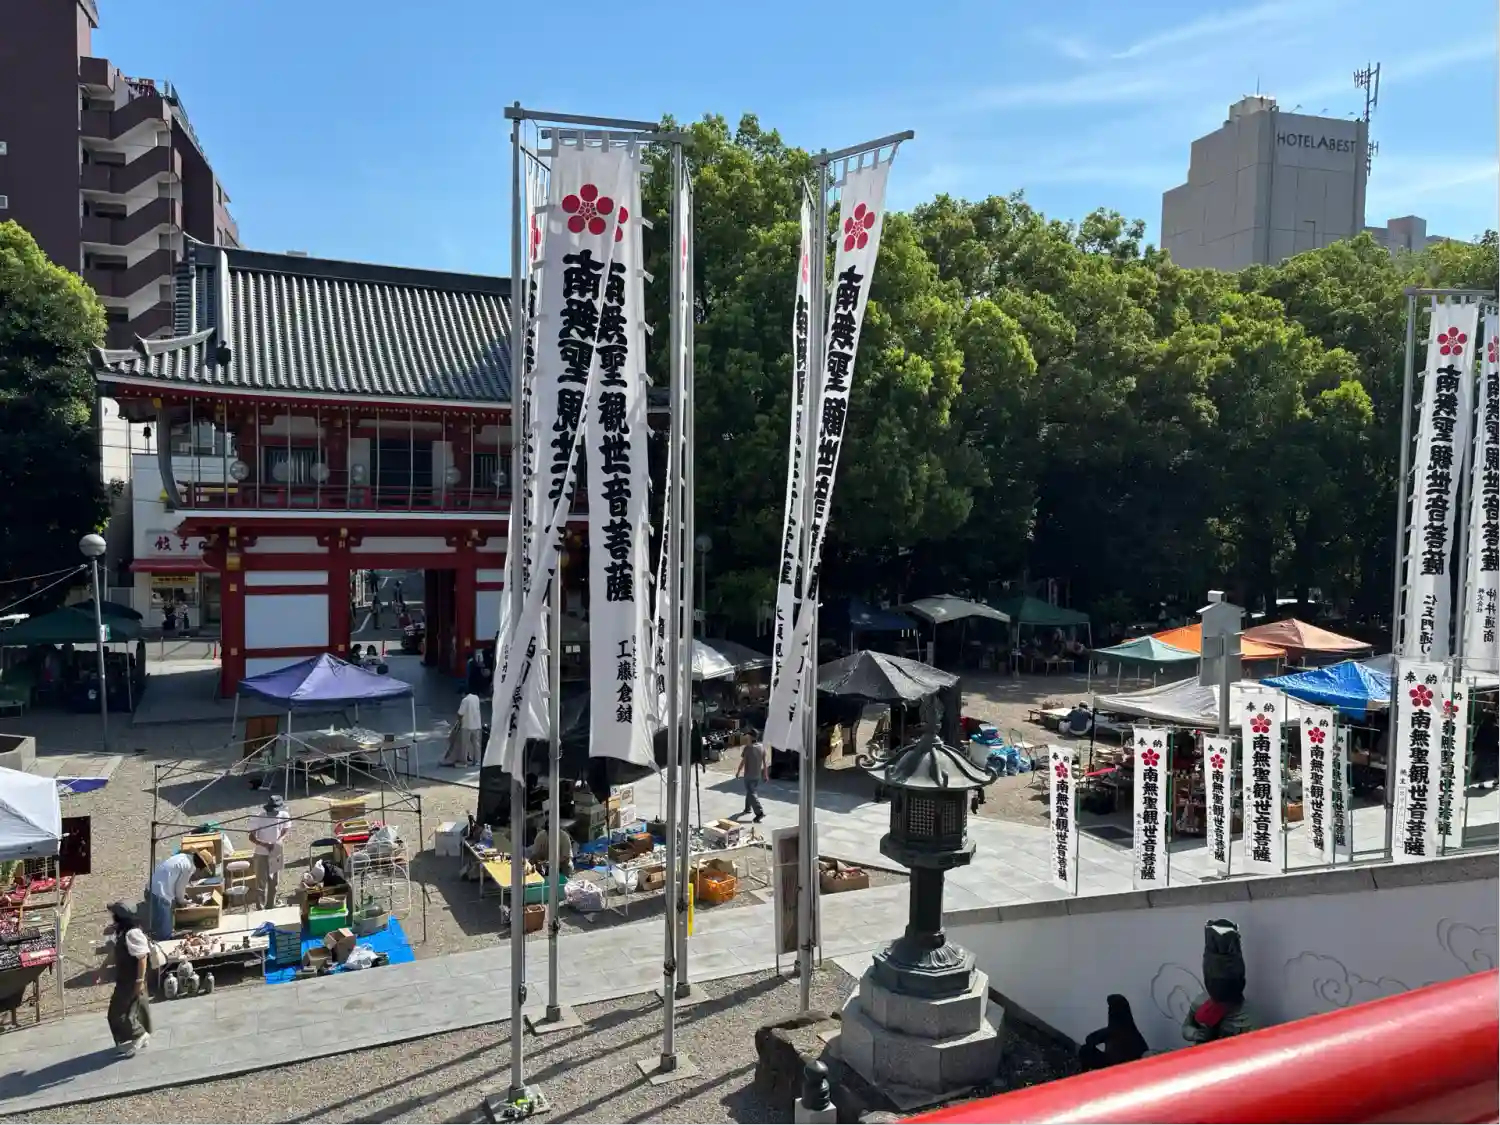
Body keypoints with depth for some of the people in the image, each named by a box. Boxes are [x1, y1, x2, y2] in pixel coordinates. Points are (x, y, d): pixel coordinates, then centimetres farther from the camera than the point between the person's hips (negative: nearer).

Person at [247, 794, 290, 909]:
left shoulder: (284, 816, -12)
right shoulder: (257, 818, -21)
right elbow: (252, 837, -17)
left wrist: (279, 841, -21)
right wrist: (265, 844, -33)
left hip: (277, 854, 4)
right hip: (262, 855, -4)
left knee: (274, 883, 16)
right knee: (261, 884, 2)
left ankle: (270, 908, 32)